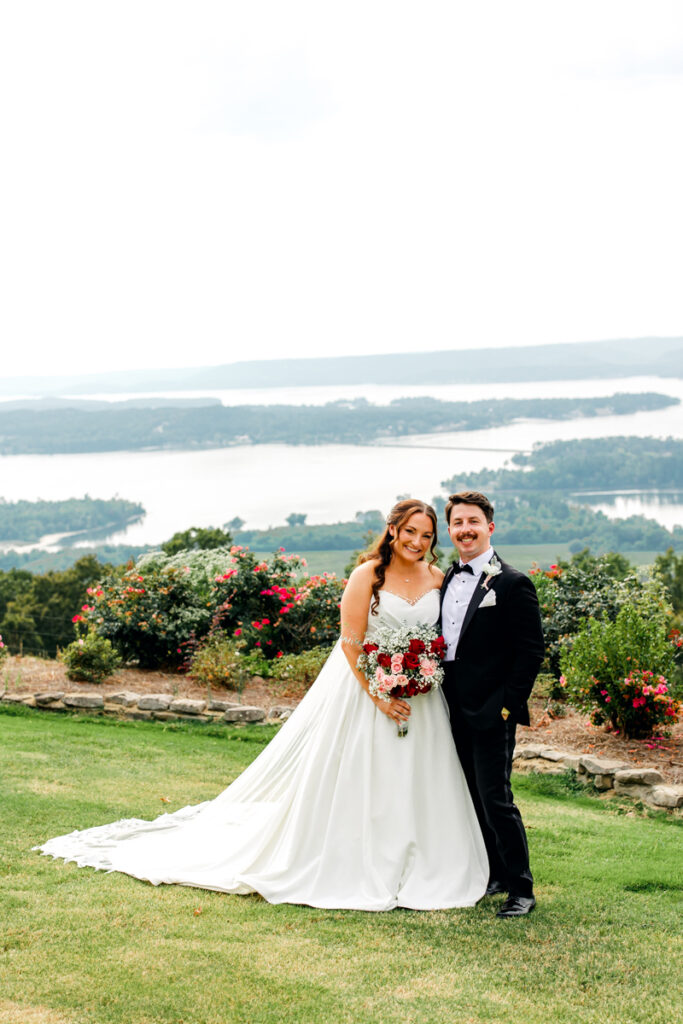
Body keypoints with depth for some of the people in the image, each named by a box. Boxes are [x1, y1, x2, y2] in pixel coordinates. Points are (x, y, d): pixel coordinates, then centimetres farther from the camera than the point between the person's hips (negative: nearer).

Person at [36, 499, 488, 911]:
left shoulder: (440, 580, 4)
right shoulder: (367, 576, -9)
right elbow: (351, 643, -11)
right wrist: (379, 698, -16)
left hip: (421, 698, 4)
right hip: (366, 689, -4)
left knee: (414, 786, 6)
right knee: (350, 780, 1)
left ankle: (412, 872, 19)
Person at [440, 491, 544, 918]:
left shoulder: (513, 585, -9)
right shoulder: (446, 581, 12)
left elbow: (531, 651, -10)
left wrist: (509, 706, -14)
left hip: (492, 712, -7)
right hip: (455, 710, 7)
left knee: (495, 798, -7)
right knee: (473, 797, 13)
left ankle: (521, 890, 2)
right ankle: (494, 874, 26)